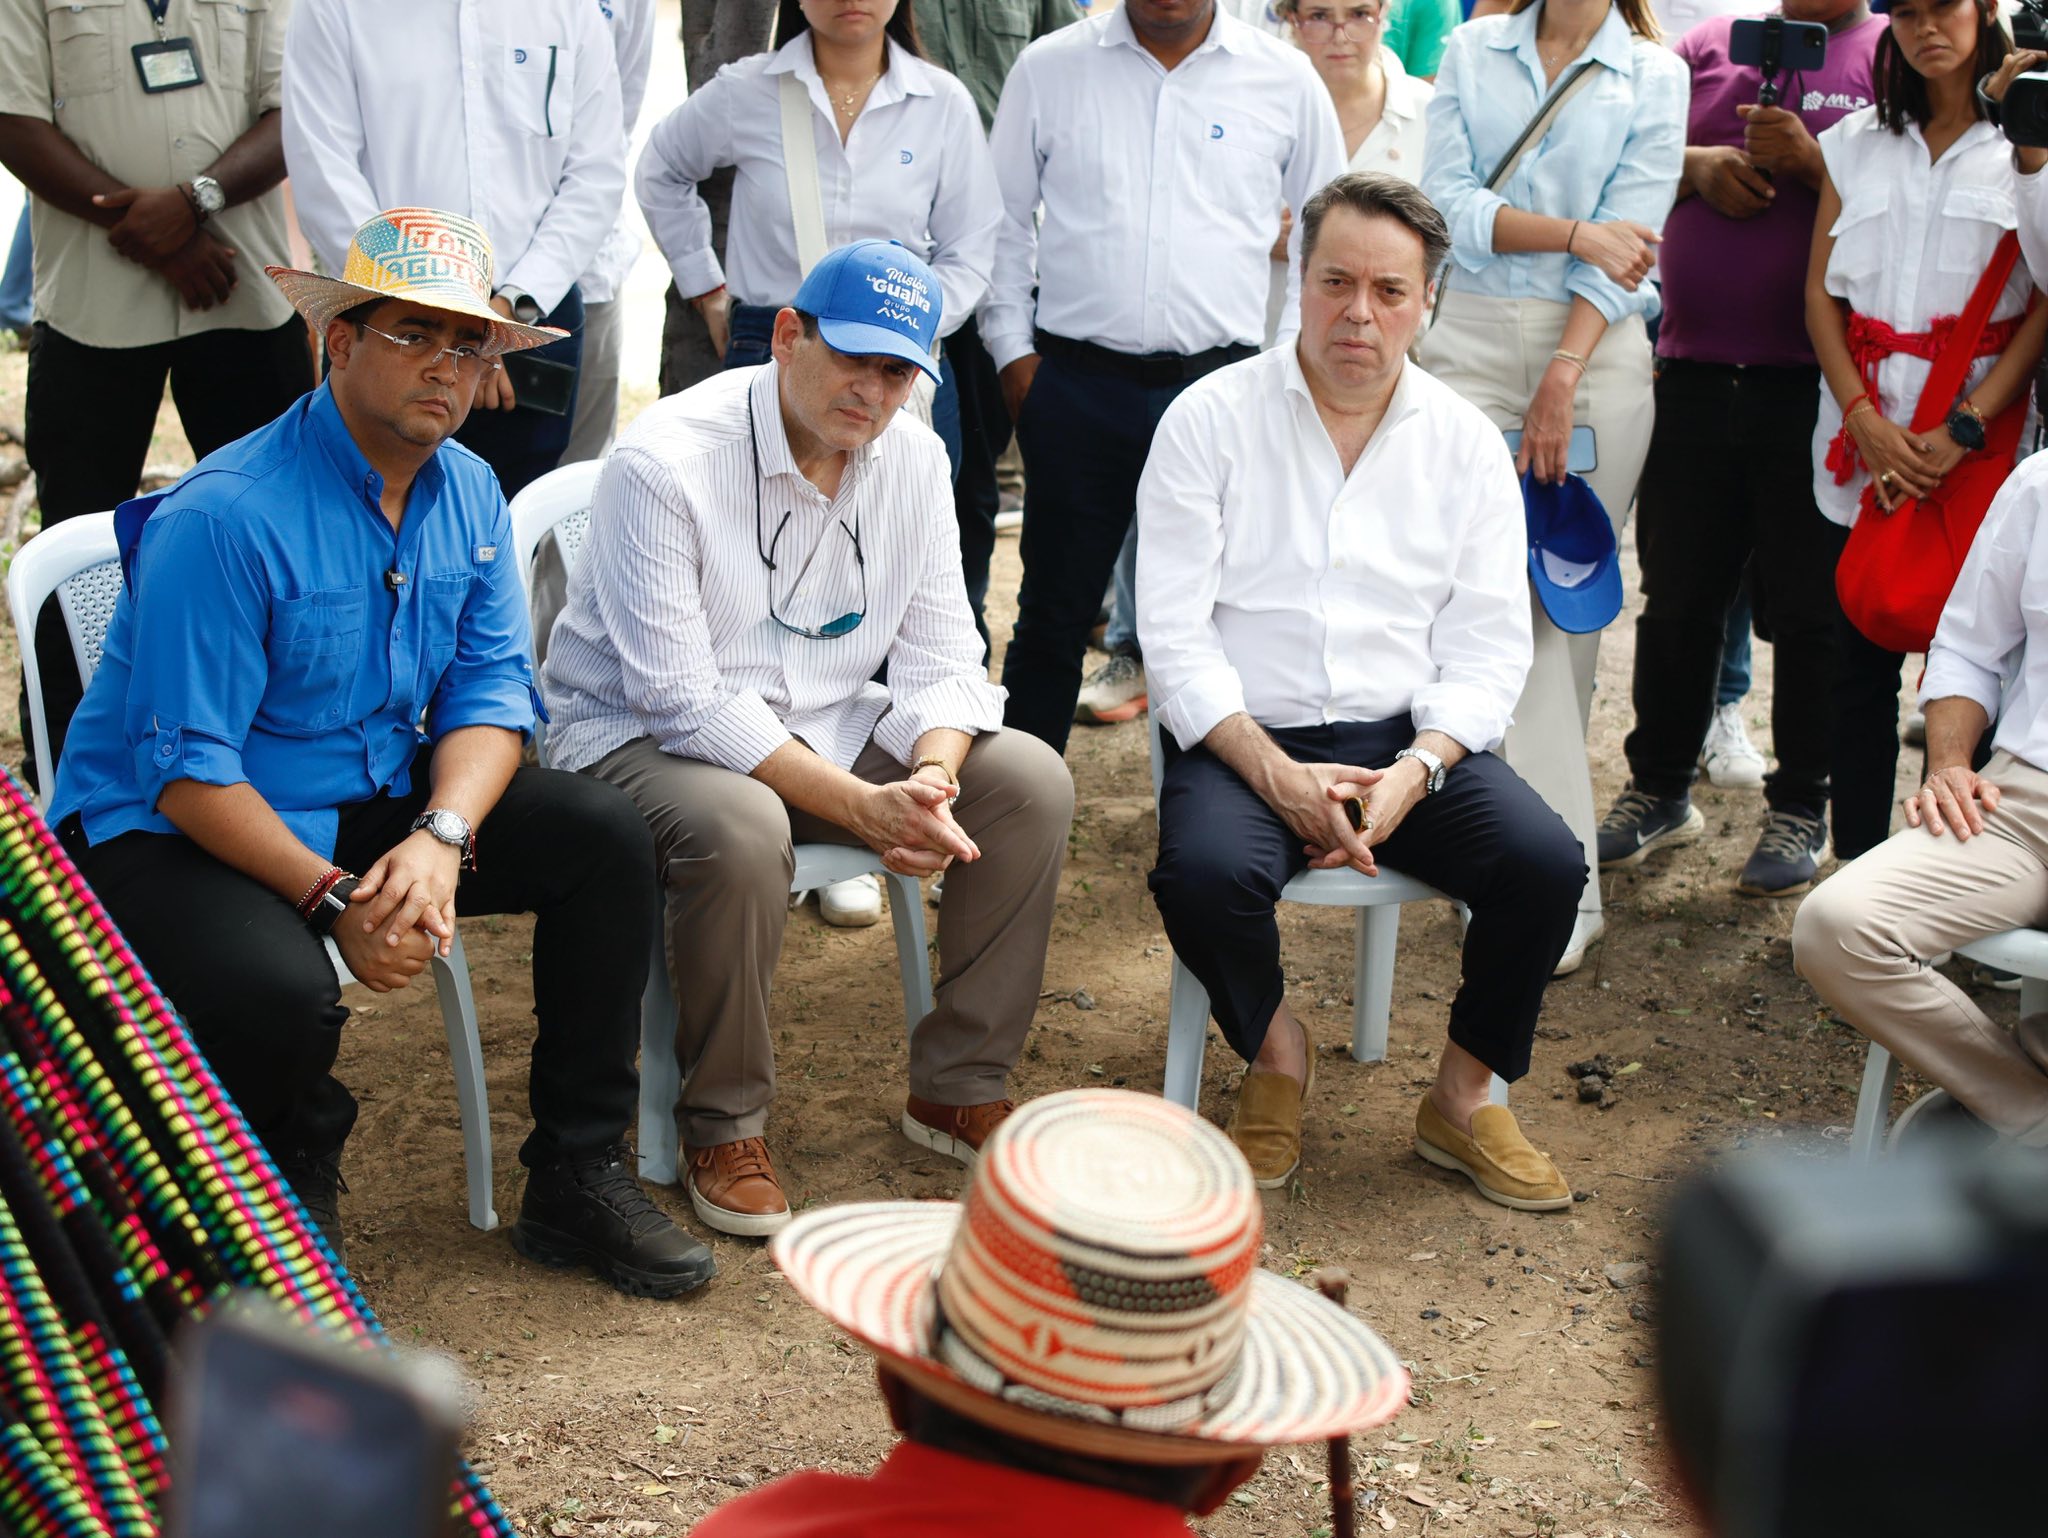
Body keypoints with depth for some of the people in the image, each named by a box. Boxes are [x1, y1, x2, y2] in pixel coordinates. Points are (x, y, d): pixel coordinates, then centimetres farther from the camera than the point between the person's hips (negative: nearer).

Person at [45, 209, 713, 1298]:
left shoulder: (468, 494, 2)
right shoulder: (228, 516, -22)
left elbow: (492, 691, -1)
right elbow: (187, 768, -23)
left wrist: (442, 836, -21)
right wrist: (334, 900, -29)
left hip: (375, 803, 7)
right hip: (165, 831, -7)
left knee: (605, 838, -10)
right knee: (280, 990, -37)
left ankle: (577, 1181, -1)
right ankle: (289, 1179, 2)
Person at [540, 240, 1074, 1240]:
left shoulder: (912, 455, -1)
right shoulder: (665, 462, -21)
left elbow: (941, 657, 1)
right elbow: (680, 700, -25)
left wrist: (931, 775, -22)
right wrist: (860, 806, -31)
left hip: (828, 726, 6)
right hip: (639, 737, -6)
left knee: (1030, 779, -12)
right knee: (738, 826, -39)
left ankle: (958, 1085, 2)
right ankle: (723, 1124, -15)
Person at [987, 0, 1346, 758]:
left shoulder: (1285, 80, 5)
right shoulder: (1049, 68, 5)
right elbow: (1003, 221, 11)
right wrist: (1013, 351, 3)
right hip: (1076, 385, 0)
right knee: (1054, 611, 7)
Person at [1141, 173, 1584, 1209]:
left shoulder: (1465, 443, 8)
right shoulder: (1210, 420, 0)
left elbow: (1490, 649, 3)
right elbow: (1175, 633, -6)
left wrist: (1415, 771, -16)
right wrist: (1278, 773, -18)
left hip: (1413, 737, 2)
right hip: (1246, 737, -2)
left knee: (1545, 865, -23)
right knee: (1204, 873, -33)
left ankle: (1463, 1099, 3)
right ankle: (1275, 1056, 2)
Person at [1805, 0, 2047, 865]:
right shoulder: (1856, 144, 13)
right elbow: (1821, 293, 8)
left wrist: (1965, 429, -14)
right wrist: (1865, 422, -5)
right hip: (1863, 437, 3)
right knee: (1860, 658, 3)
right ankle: (1856, 861, 10)